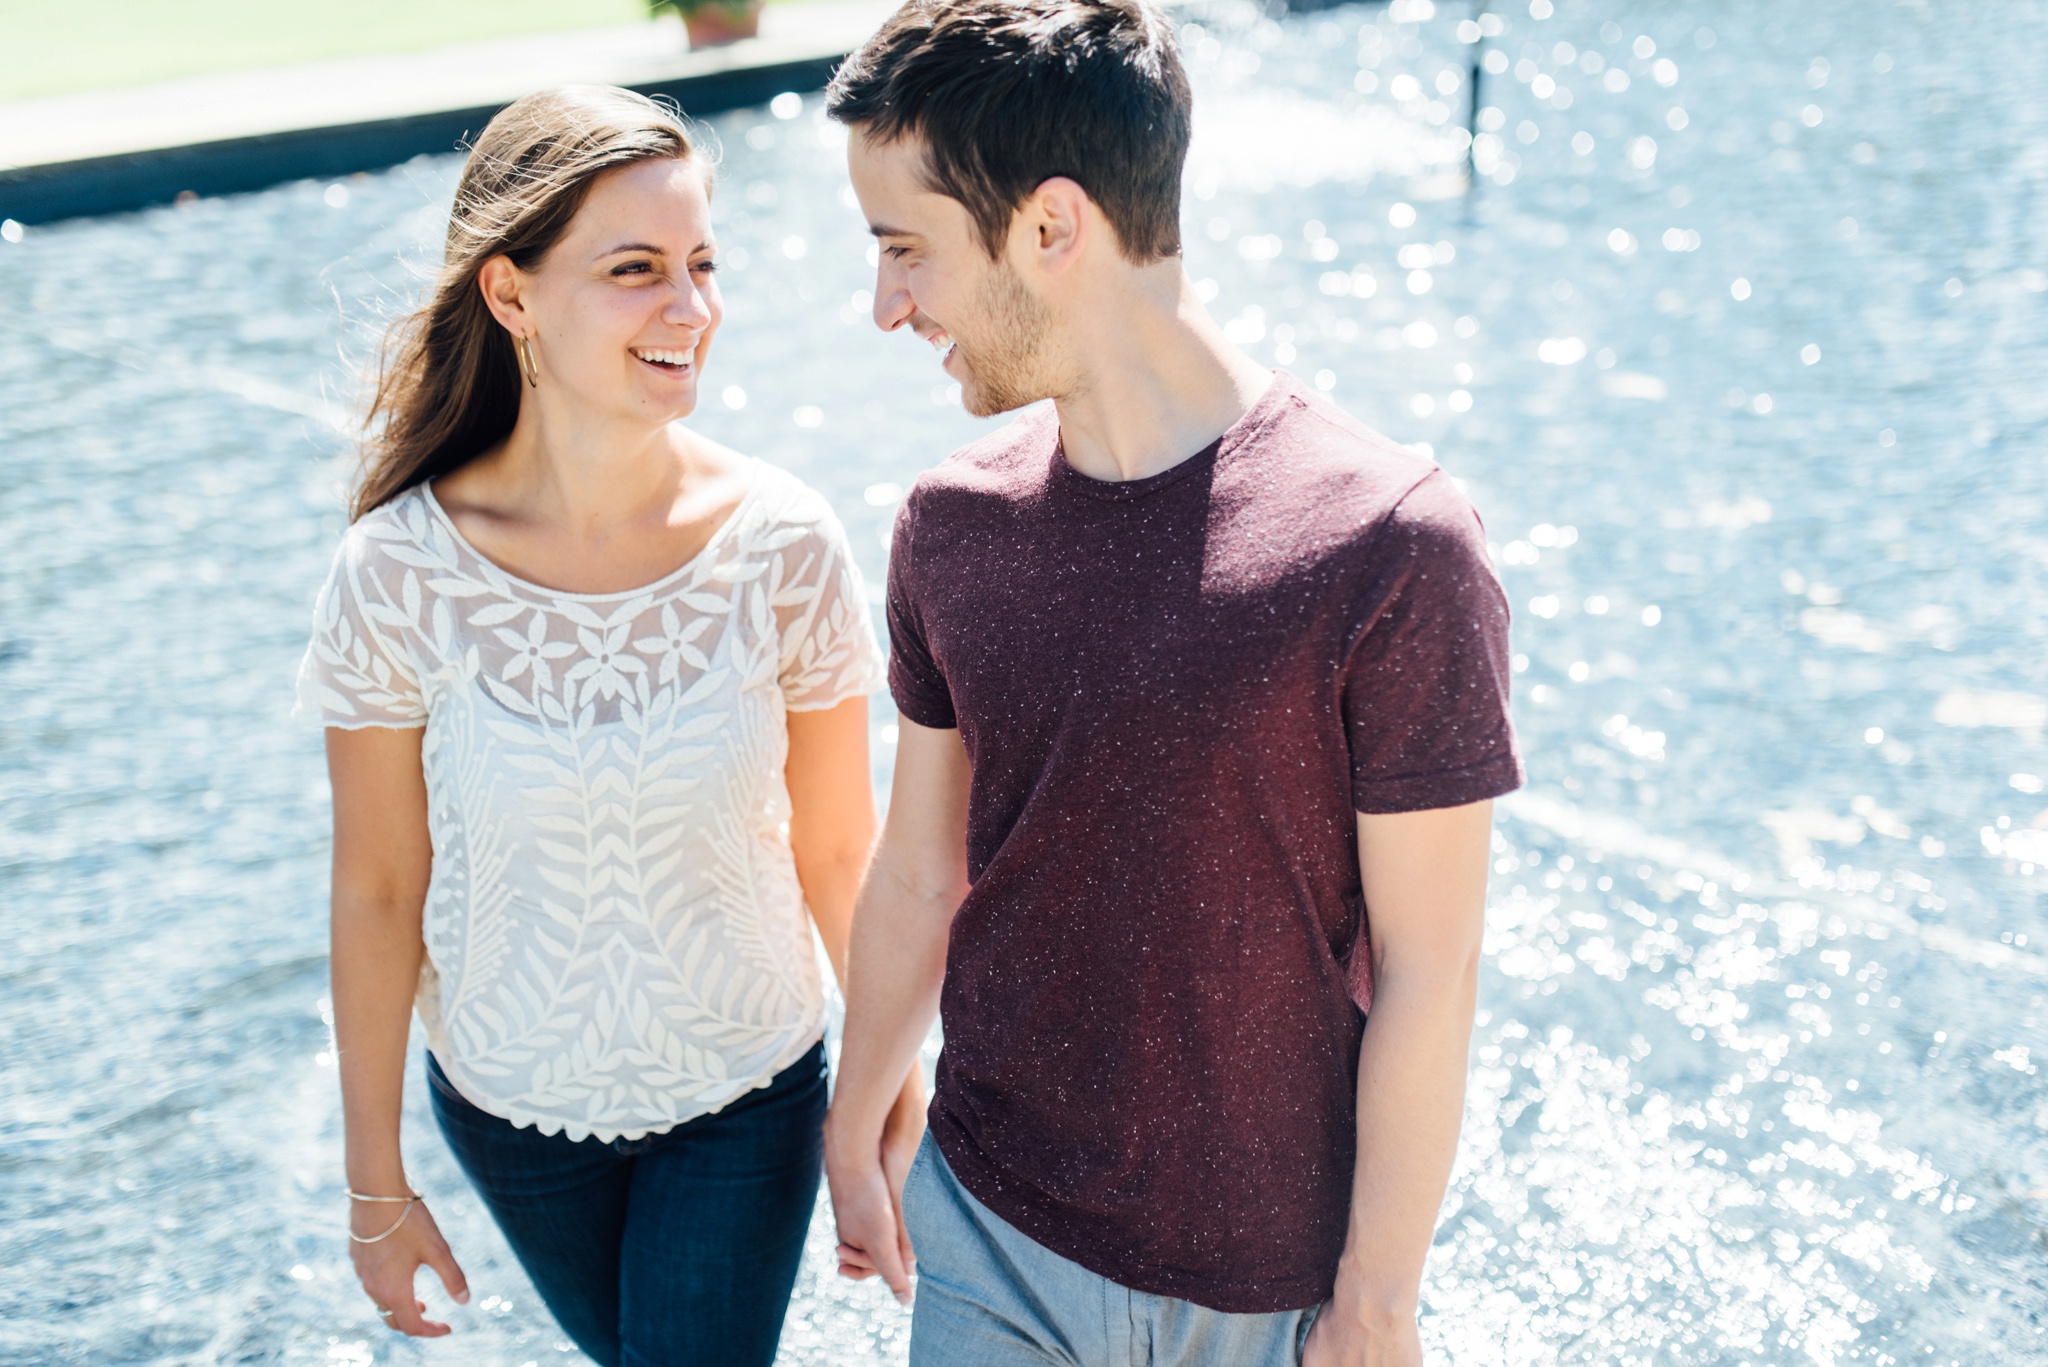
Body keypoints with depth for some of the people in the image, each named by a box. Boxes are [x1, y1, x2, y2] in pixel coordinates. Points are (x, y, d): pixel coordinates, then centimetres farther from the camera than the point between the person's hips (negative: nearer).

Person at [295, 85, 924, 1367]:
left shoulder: (784, 547, -20)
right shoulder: (399, 572, -20)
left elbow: (837, 849, -8)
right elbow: (377, 891, -10)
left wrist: (894, 1072, 3)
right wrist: (376, 1184, -2)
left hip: (748, 1091, -1)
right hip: (512, 1101, 1)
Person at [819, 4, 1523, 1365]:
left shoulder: (1391, 549, -21)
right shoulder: (952, 526, -5)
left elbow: (1428, 969, -15)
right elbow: (917, 876, 6)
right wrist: (857, 1130, 15)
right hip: (987, 1232, 4)